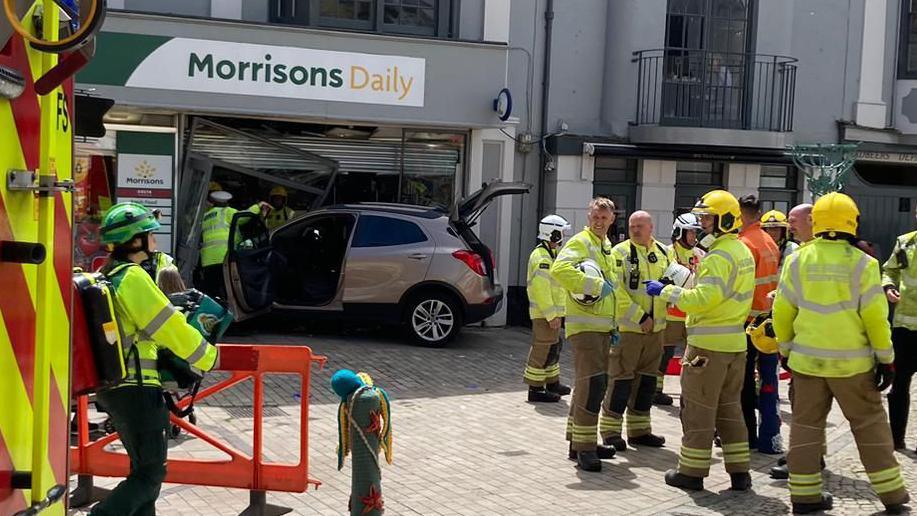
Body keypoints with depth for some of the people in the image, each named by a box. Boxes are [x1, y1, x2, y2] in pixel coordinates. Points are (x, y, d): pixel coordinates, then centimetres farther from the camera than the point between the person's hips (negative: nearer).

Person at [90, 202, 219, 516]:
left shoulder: (105, 277, 14)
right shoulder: (133, 278, -16)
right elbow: (169, 327, -15)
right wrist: (208, 357, -2)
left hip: (112, 387, 10)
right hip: (136, 388, -10)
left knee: (144, 467, 18)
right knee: (151, 473, -5)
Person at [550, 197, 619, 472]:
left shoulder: (606, 247, 19)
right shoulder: (581, 242, -10)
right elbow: (559, 268, -29)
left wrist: (614, 325, 22)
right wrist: (594, 285, -26)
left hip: (602, 327, 9)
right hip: (584, 325, -9)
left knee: (588, 384, 14)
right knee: (592, 384, -14)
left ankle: (579, 442, 24)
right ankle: (584, 448, -9)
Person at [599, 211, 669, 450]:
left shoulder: (662, 253, 11)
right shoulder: (620, 252, -8)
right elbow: (617, 291, -15)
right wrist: (639, 317, -18)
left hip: (655, 328, 6)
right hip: (627, 327, -6)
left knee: (647, 379, 12)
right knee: (621, 378, -4)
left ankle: (639, 430, 24)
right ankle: (610, 429, 7)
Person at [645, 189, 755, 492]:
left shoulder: (719, 256, -17)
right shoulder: (743, 252, 13)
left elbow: (703, 299, -25)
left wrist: (666, 291, -16)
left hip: (708, 342, -9)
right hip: (735, 340, 9)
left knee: (698, 408, 2)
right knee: (729, 407, 16)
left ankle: (692, 471, 10)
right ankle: (739, 472, 19)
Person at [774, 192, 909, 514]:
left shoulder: (798, 260, -2)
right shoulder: (861, 263, -10)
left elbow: (782, 311, 3)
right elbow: (875, 315, -8)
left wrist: (785, 348, 16)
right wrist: (885, 358, 2)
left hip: (807, 359, 2)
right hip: (852, 361, -2)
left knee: (806, 422, 9)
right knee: (869, 423, 10)